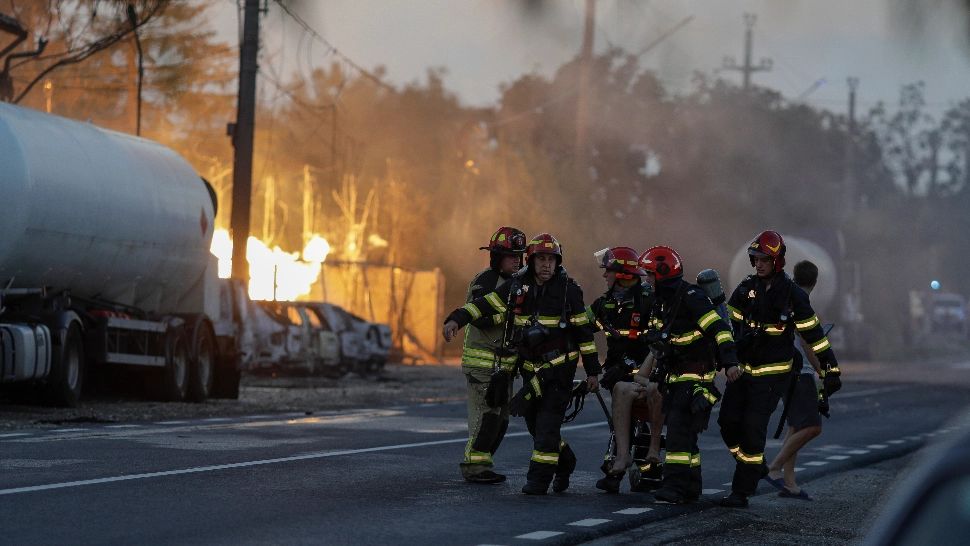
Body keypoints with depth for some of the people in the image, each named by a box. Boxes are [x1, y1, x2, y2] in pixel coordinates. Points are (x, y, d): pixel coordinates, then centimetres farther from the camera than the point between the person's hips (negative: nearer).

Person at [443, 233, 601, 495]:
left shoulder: (569, 290, -7)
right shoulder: (516, 287, 1)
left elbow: (583, 331, -3)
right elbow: (485, 304, -5)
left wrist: (592, 371, -3)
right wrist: (456, 319, -22)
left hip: (560, 366, -4)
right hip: (530, 368, 4)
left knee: (547, 422, -11)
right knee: (534, 422, 10)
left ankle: (539, 478, -7)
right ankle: (564, 462, 32)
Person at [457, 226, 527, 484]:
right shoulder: (486, 281, -12)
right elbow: (479, 317, -25)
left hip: (503, 363, 9)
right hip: (482, 362, -9)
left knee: (500, 419, 9)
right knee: (486, 414, -14)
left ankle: (478, 465, 16)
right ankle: (475, 466, -10)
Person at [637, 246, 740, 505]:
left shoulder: (690, 297, -16)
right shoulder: (661, 302, 14)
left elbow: (719, 328, -24)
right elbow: (658, 343, 26)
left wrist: (730, 361, -31)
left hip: (697, 374, -10)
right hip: (674, 376, 10)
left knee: (680, 428, -17)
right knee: (679, 431, 10)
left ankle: (676, 486, -18)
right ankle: (690, 486, 17)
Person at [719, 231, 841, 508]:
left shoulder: (792, 295, -6)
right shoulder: (746, 289, 4)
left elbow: (813, 333, -3)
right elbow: (728, 324, 11)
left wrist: (831, 369, -3)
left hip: (772, 372, -5)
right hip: (743, 368, 5)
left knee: (753, 429, -11)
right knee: (728, 422, 2)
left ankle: (742, 491, -5)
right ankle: (755, 467, 25)